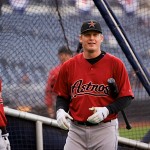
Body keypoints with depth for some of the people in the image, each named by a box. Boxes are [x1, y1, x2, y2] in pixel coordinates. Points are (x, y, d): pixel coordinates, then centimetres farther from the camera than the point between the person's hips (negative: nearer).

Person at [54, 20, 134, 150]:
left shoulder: (115, 64, -2)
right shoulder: (68, 66, 7)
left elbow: (126, 97, -2)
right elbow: (62, 96, 15)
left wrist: (106, 111, -16)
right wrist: (60, 110, -6)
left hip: (105, 129, -2)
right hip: (76, 129, 2)